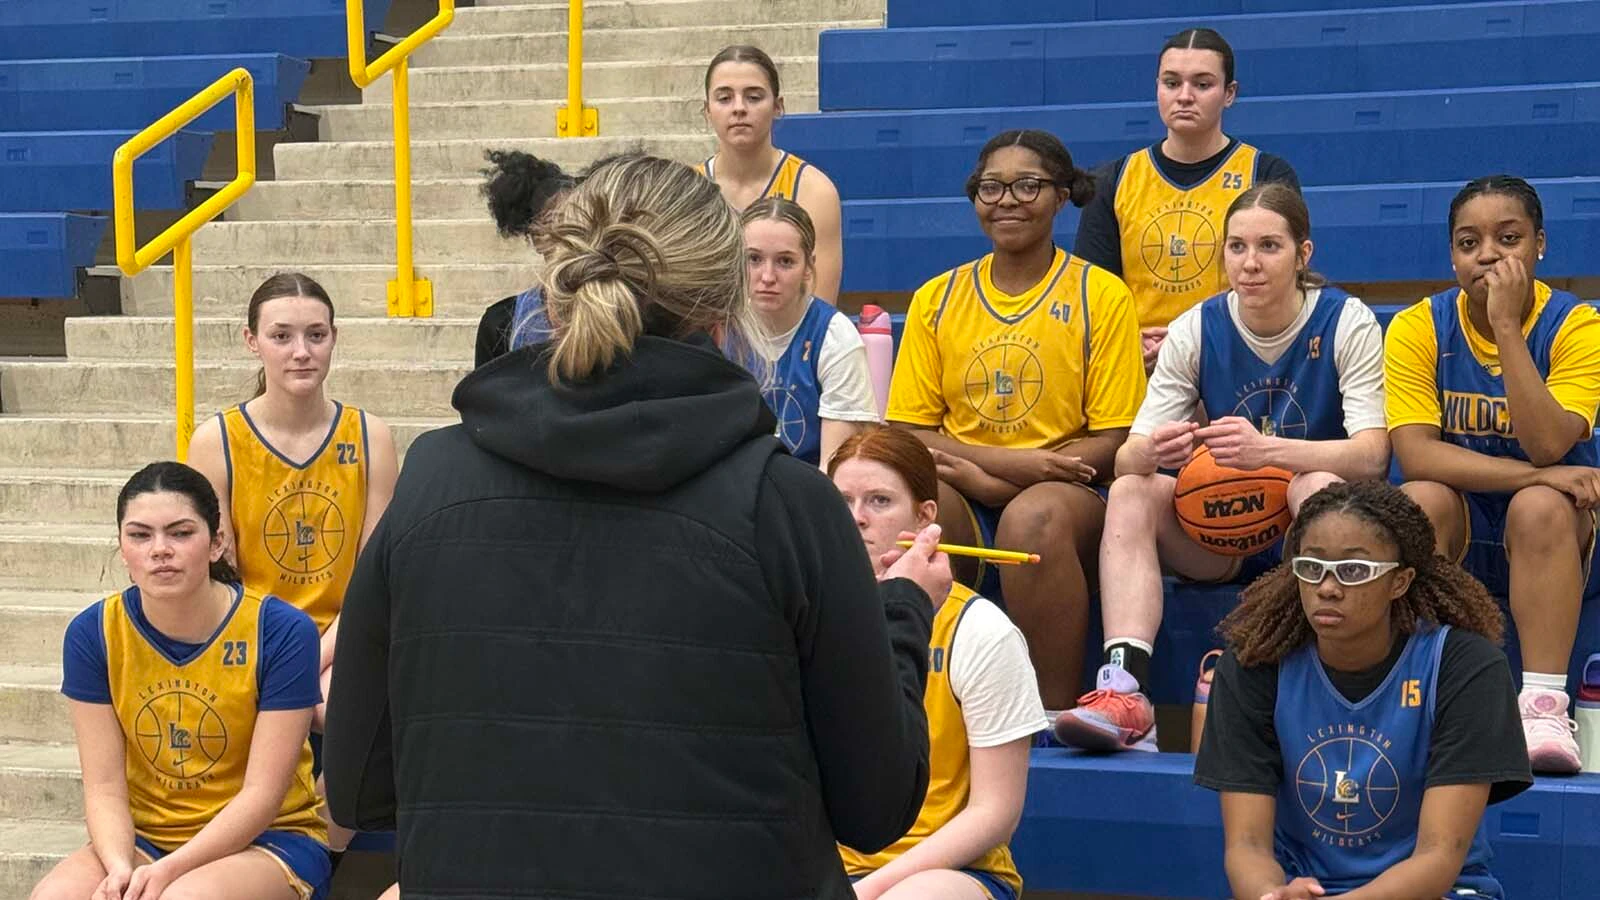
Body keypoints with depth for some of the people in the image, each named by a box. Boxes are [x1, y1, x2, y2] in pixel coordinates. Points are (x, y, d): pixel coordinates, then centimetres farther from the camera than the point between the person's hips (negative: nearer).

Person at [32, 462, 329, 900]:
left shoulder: (282, 633, -13)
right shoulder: (92, 634, -3)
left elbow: (262, 793, -14)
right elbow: (104, 785, -4)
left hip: (270, 838, -3)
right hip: (143, 836, 3)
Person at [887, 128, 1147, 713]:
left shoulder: (1101, 296, 4)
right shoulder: (936, 299, 13)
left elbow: (1114, 442, -2)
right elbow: (908, 433, 7)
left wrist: (986, 477, -12)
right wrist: (1006, 462, -12)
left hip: (1068, 494, -2)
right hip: (963, 502, 2)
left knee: (1033, 516, -37)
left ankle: (1055, 718, -28)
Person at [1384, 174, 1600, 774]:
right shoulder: (1418, 328, -7)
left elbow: (1547, 445, -25)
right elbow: (1415, 455, -19)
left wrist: (1506, 326, -27)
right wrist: (1538, 473, -27)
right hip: (1455, 535, 1)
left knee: (1539, 506, -33)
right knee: (1420, 500, -31)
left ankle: (1543, 704, -37)